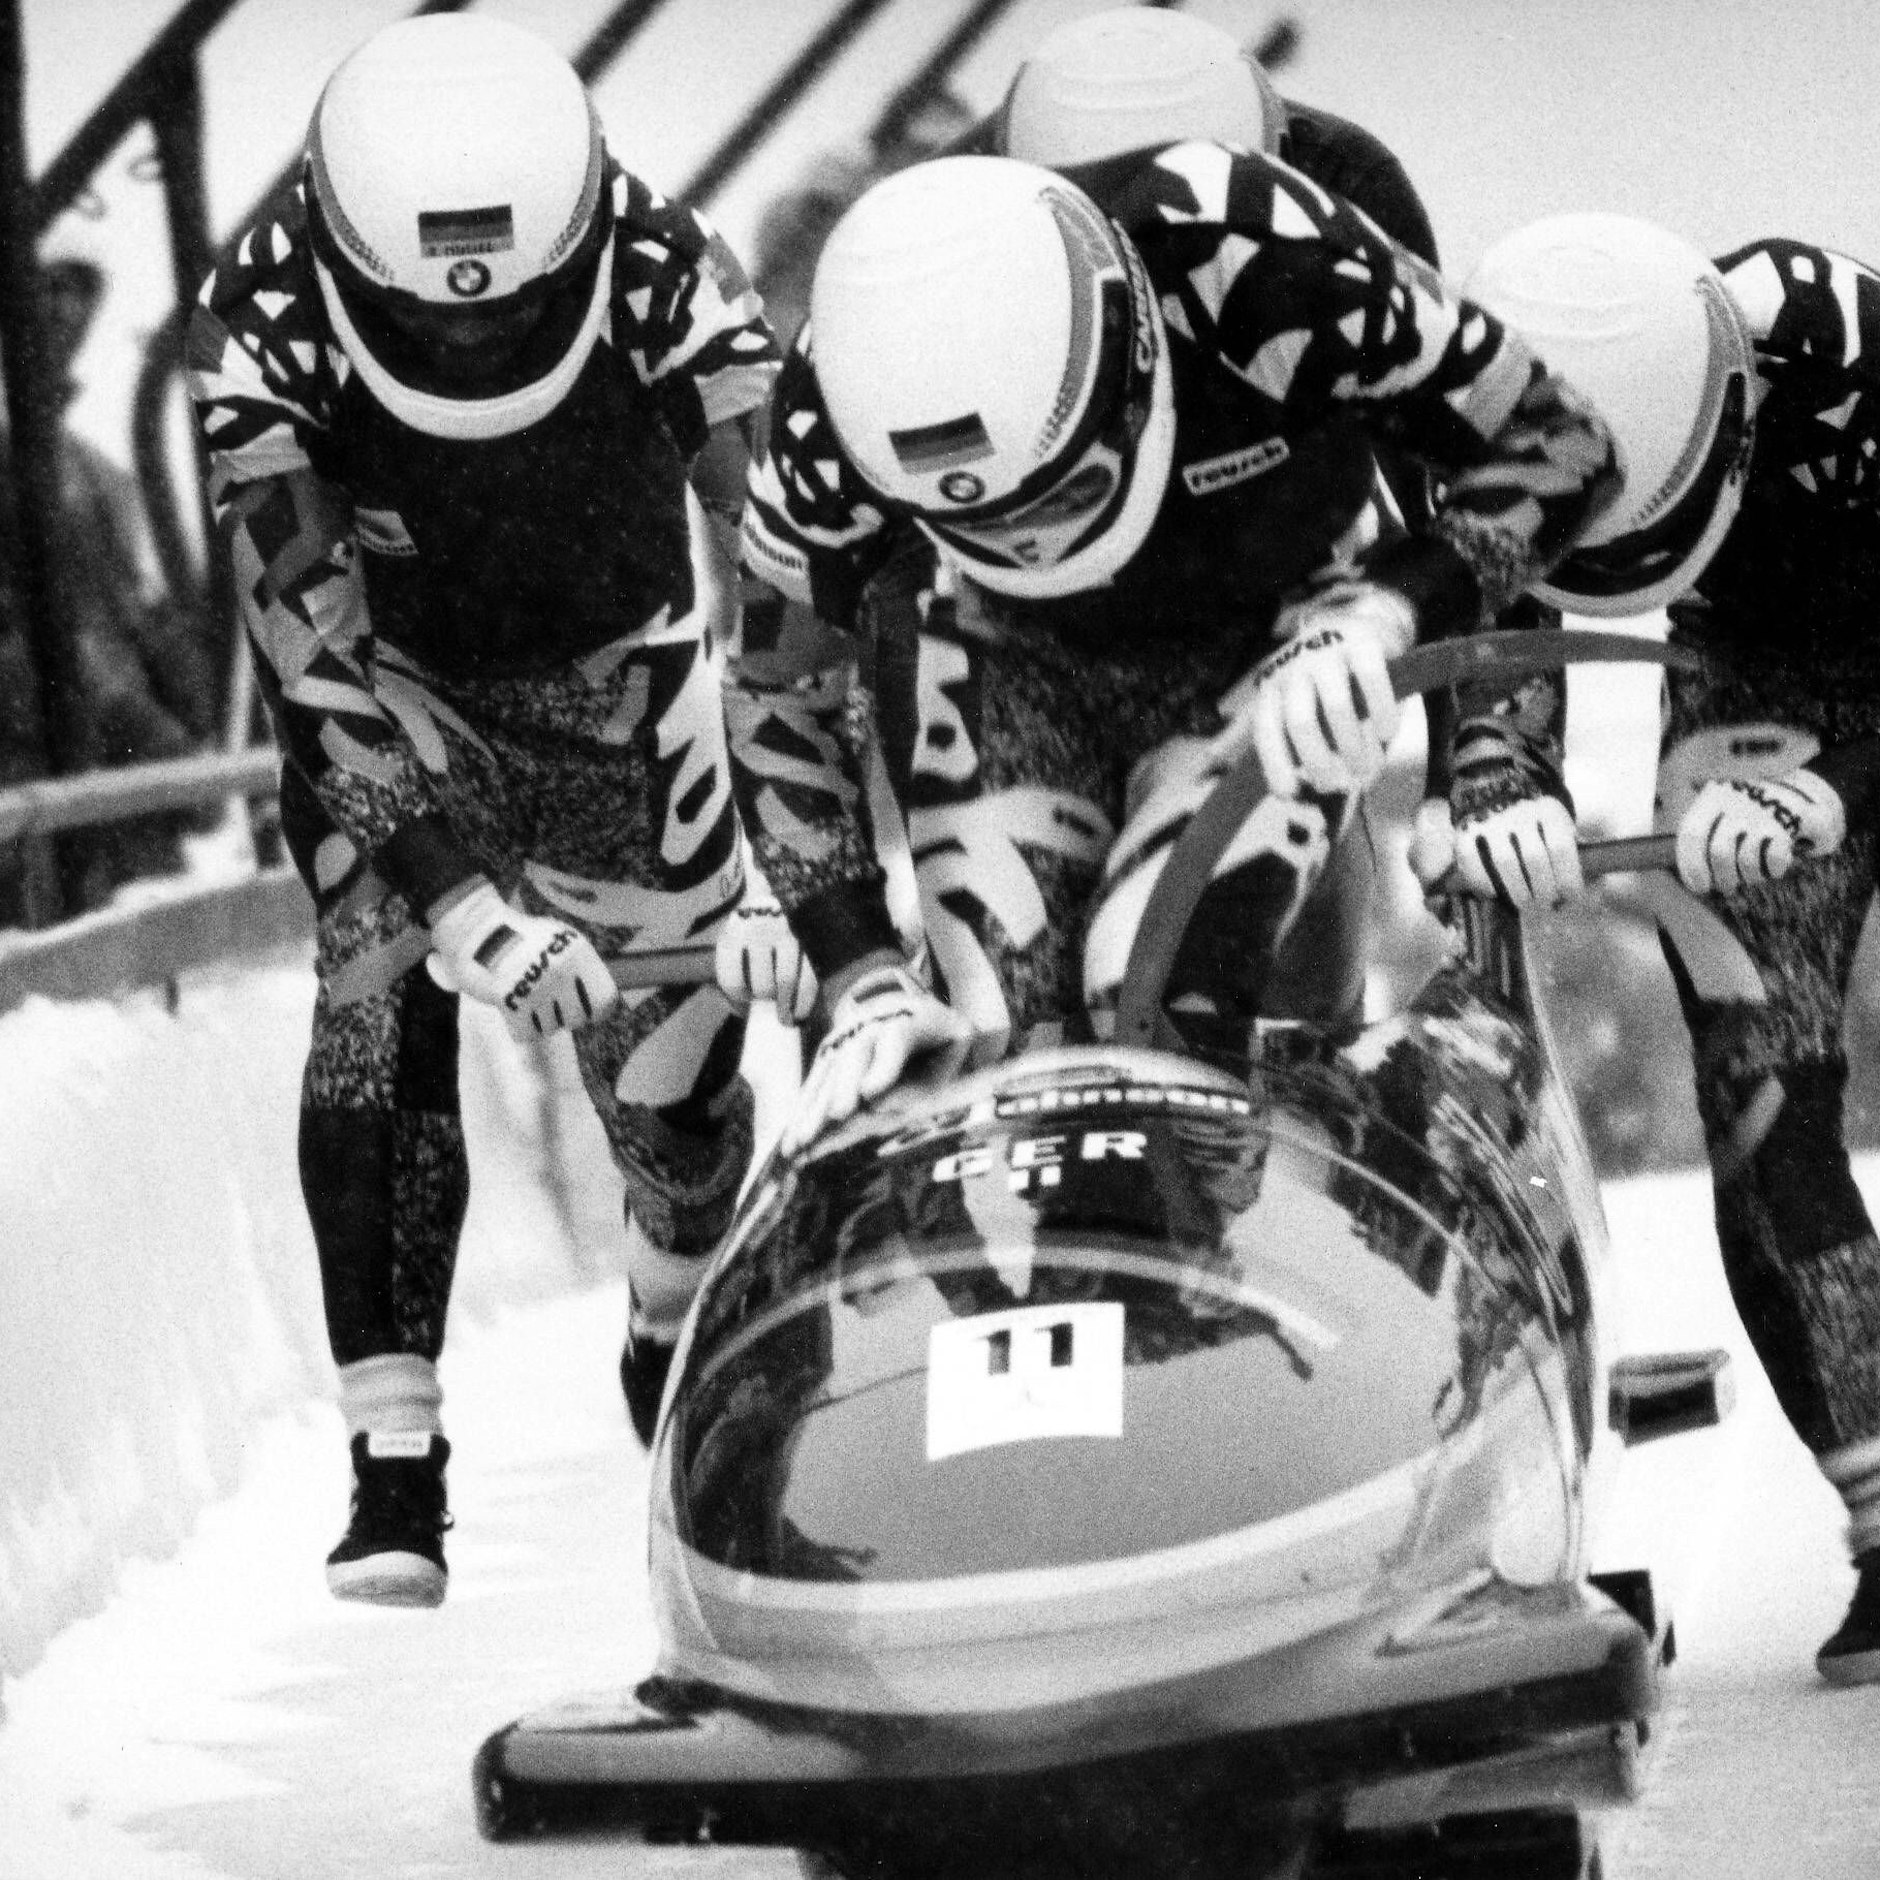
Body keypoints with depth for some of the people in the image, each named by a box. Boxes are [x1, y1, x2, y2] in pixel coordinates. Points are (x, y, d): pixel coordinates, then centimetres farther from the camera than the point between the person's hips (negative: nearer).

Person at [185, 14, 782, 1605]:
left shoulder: (677, 292, -31)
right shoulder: (265, 332, -31)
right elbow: (316, 652, -31)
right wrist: (465, 899, -38)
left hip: (613, 674, 1)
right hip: (384, 678, -1)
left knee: (675, 1059, 0)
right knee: (380, 998, -22)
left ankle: (679, 1348, 34)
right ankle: (395, 1469, -21)